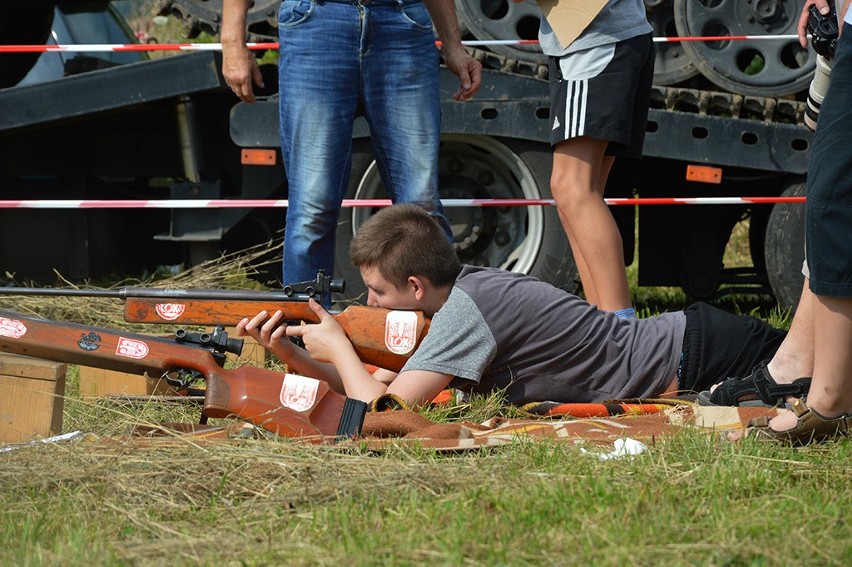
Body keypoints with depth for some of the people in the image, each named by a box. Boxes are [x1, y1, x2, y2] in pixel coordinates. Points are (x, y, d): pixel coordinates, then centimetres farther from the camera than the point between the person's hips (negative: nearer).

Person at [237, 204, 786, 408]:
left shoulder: (464, 311, -21)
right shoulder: (465, 287, 6)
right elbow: (381, 385, 12)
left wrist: (339, 348, -8)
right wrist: (297, 357, 0)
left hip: (693, 353, -8)